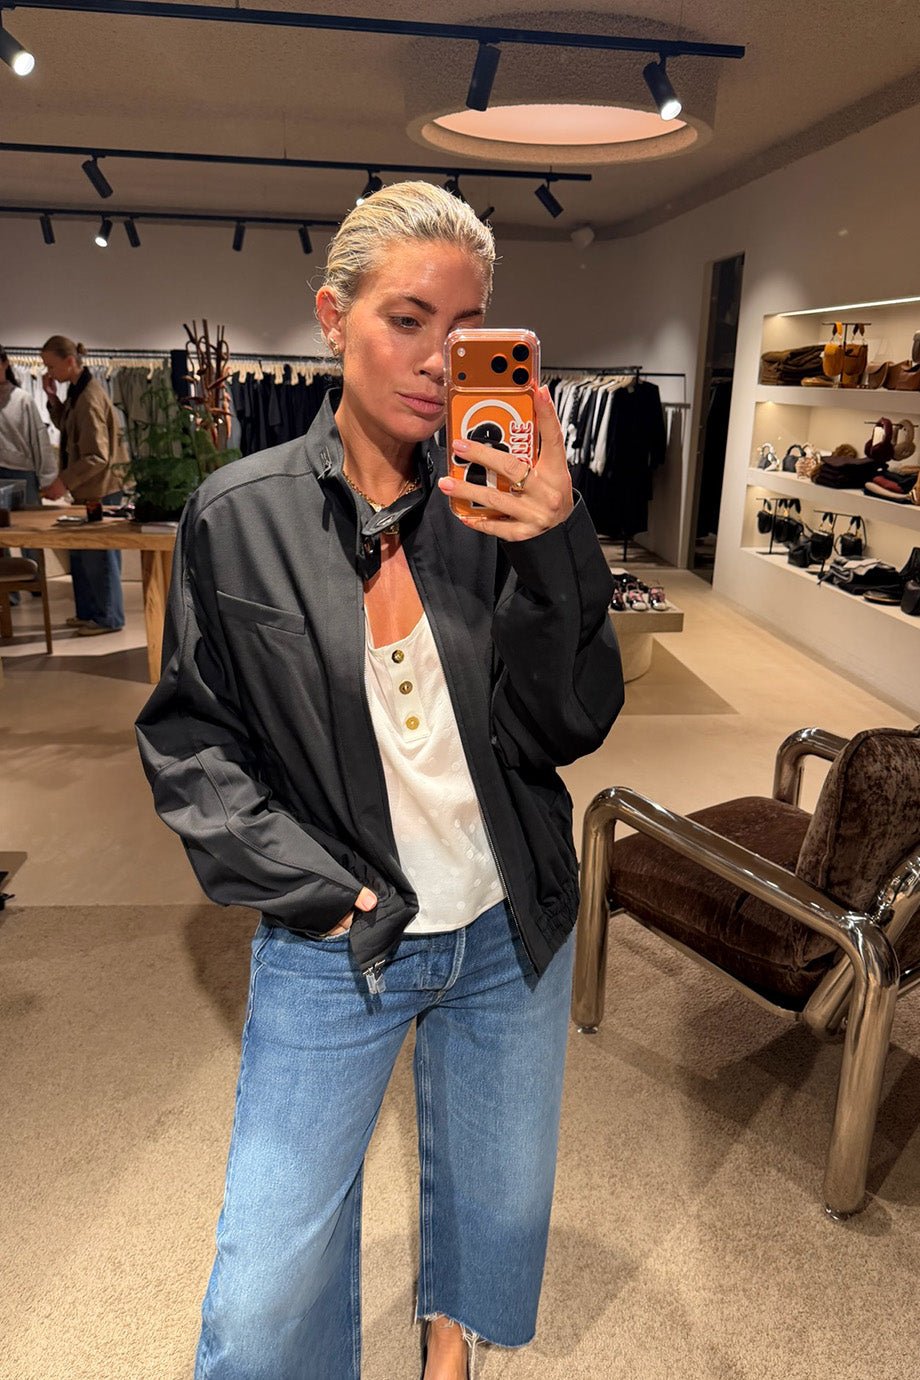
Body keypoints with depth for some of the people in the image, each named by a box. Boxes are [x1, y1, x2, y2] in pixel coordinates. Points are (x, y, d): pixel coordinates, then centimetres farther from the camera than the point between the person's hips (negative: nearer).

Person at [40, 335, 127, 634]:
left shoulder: (89, 398, -20)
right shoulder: (77, 391, 9)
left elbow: (97, 457, -23)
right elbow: (66, 427, 21)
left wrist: (64, 481, -19)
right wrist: (52, 397, 7)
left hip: (99, 490, -9)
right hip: (87, 488, 9)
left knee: (99, 555, 1)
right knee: (81, 552, 16)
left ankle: (108, 617, 13)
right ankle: (88, 611, 27)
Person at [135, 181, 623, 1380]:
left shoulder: (504, 504, -7)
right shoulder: (239, 514, -9)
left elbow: (573, 725, -10)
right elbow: (187, 738, -3)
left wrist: (558, 550, -26)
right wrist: (314, 887, -13)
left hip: (510, 926, 3)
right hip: (335, 943, -2)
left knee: (501, 1202, 25)